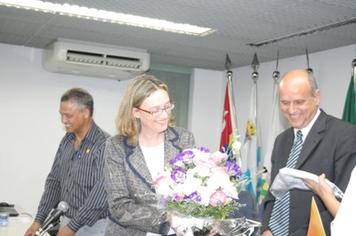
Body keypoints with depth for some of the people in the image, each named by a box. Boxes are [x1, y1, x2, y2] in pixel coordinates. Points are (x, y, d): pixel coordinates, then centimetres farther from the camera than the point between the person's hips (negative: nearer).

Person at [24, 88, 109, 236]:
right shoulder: (66, 141, 5)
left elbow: (100, 194, -23)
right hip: (67, 221, 6)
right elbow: (54, 181, 10)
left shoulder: (104, 144, -19)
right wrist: (39, 220, 5)